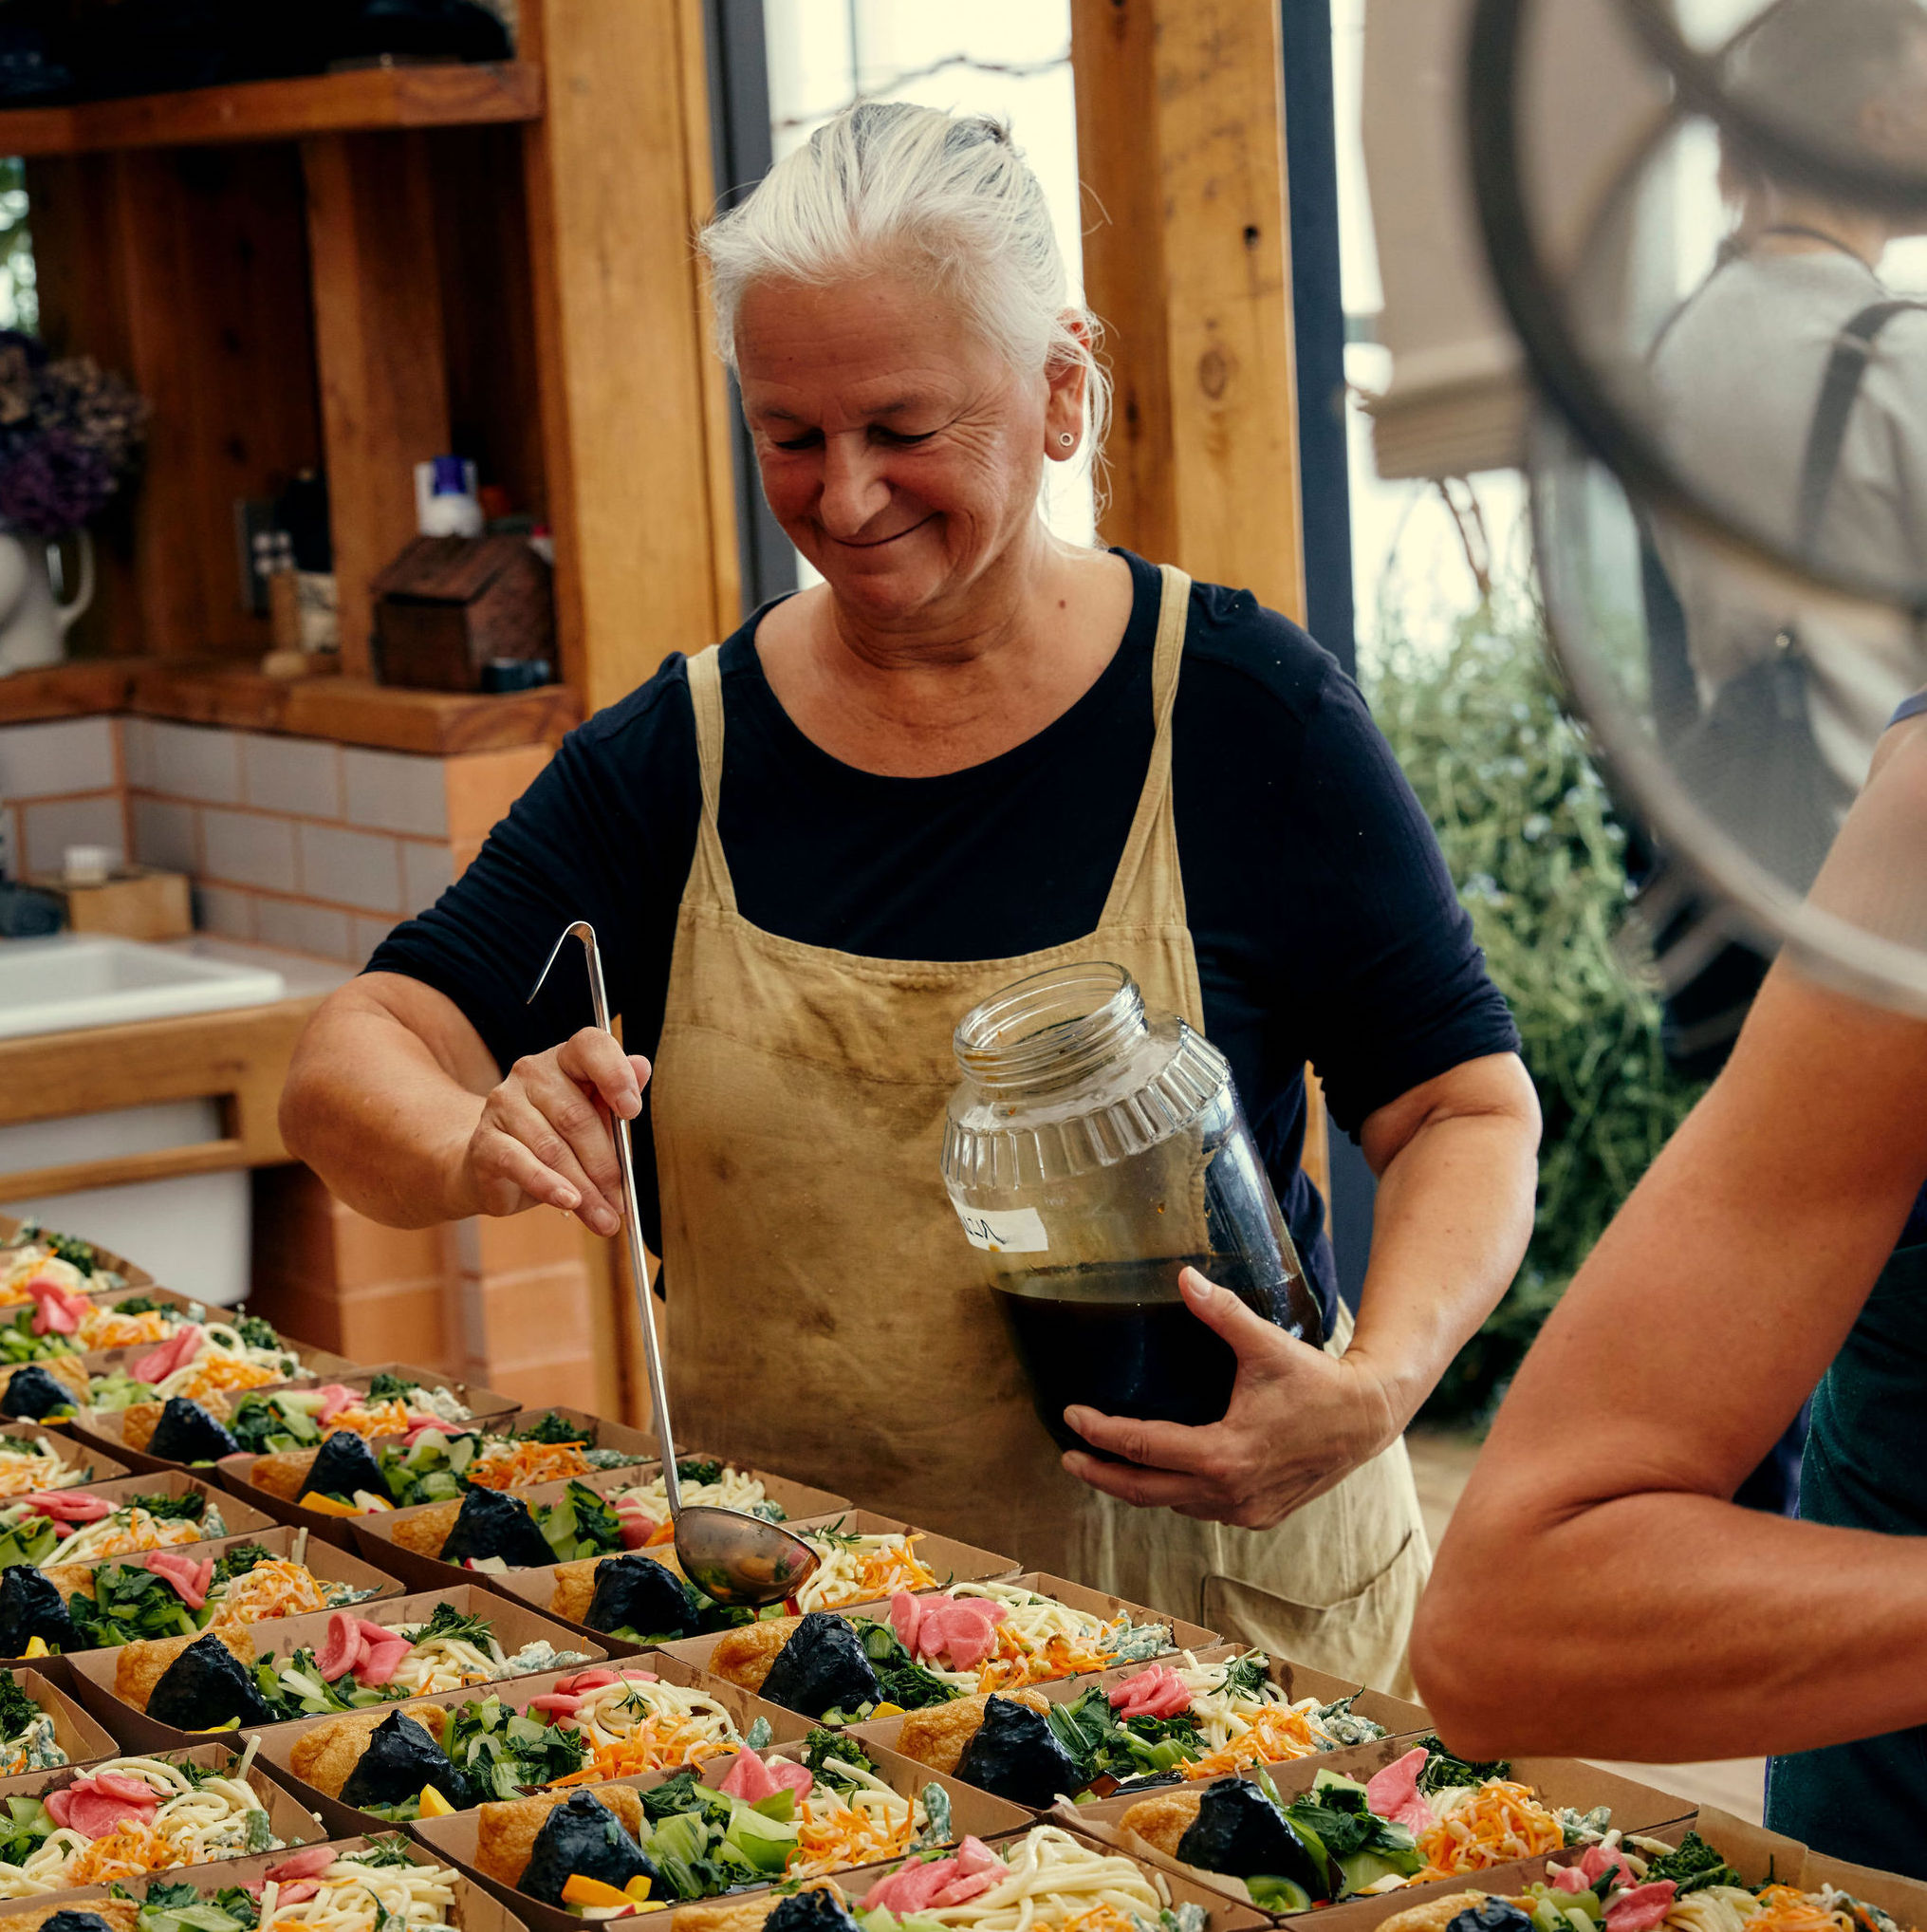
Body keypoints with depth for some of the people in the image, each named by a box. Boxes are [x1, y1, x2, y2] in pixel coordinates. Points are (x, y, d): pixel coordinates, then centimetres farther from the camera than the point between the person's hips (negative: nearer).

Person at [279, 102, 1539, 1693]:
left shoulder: (1243, 710, -3)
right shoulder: (677, 757, 4)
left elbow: (1468, 1113, -1)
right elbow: (351, 1068, -2)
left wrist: (1376, 1389, -20)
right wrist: (483, 1149, -25)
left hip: (1202, 1583, -2)